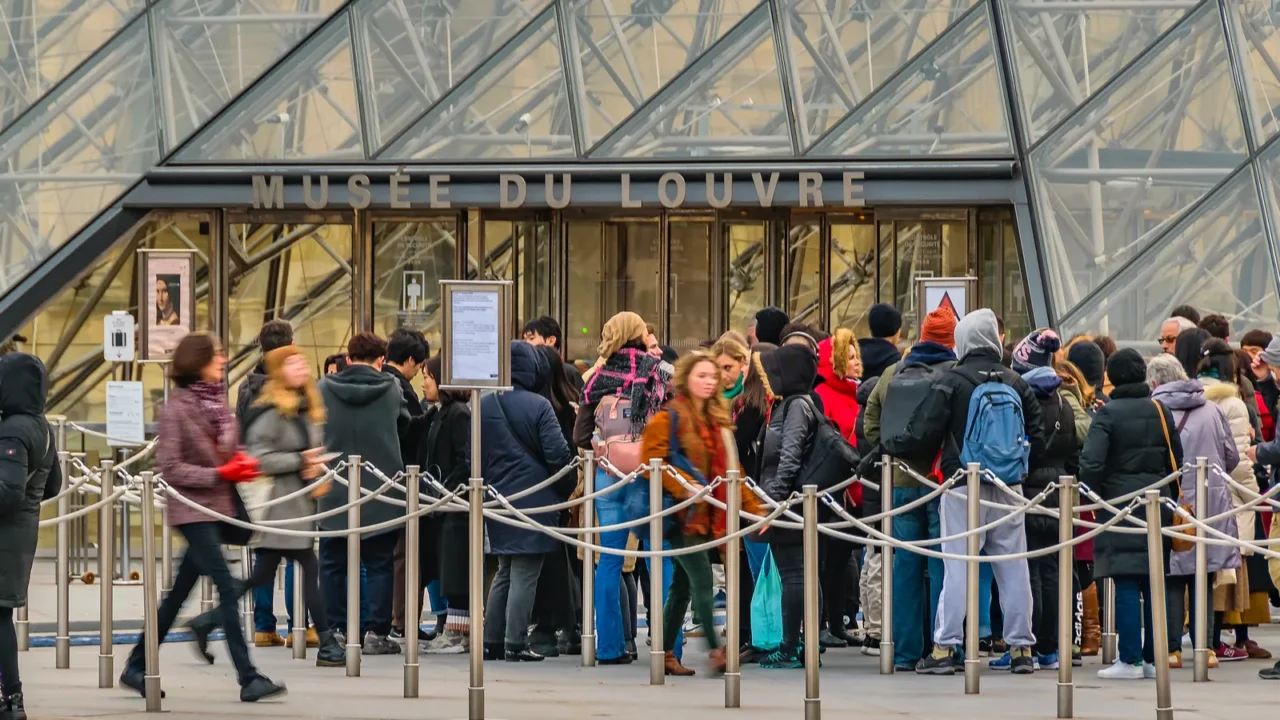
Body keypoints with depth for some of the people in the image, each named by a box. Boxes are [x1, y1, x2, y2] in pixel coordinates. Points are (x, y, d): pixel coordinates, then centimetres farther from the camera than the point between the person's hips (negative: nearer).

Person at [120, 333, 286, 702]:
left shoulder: (218, 401, 9)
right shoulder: (177, 408, -12)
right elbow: (170, 468, -14)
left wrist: (242, 462, -1)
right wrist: (220, 474, -19)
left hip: (218, 507, 8)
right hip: (193, 509, -8)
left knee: (180, 592, 13)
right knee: (227, 589, -12)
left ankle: (136, 667, 23)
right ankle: (249, 679, -11)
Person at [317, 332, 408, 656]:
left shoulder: (324, 388, -3)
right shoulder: (390, 388, -4)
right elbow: (404, 421, 12)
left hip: (335, 491, 1)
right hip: (380, 490, -1)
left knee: (333, 563, 10)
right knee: (379, 564, 4)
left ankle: (336, 630, 9)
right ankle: (376, 632, 1)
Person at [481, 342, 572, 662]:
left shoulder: (482, 407, 4)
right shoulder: (538, 406, -12)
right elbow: (558, 454, -13)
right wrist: (565, 491, 2)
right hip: (534, 500, -5)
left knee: (505, 572, 17)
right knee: (524, 575, -2)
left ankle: (492, 641, 16)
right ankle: (515, 644, -3)